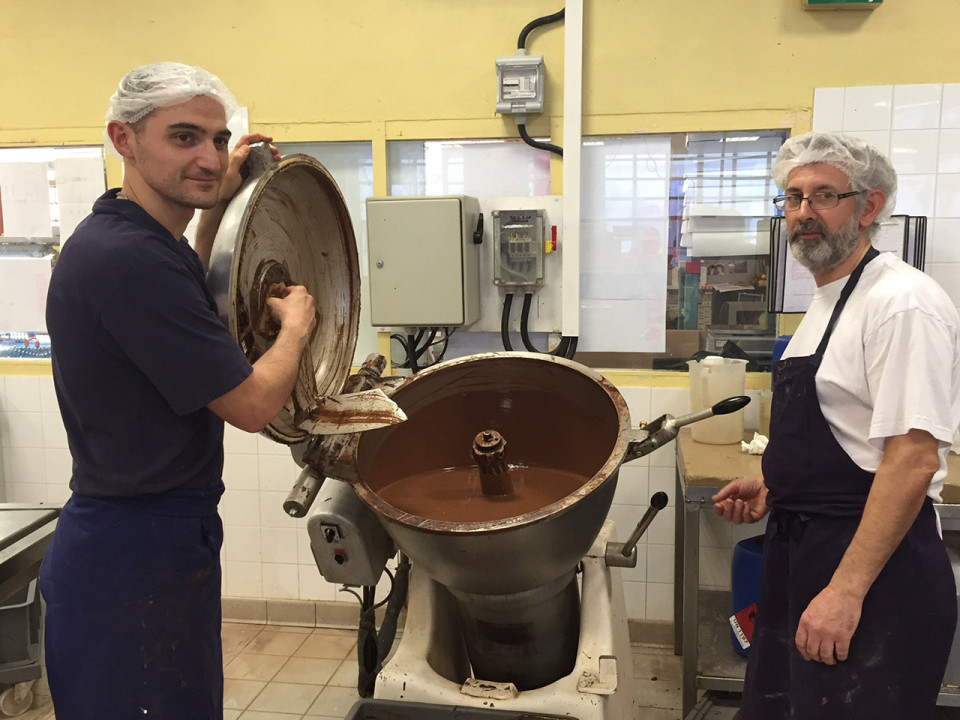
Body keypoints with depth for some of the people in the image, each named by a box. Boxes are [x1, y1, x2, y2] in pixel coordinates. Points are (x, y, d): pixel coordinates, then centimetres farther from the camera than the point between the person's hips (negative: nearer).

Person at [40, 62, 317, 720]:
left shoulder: (114, 238, 6)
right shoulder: (129, 257, -25)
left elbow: (176, 315, 28)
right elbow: (253, 405, -22)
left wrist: (217, 204, 19)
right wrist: (295, 325, -1)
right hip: (138, 554, -10)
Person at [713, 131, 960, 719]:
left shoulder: (904, 302, -17)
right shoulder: (828, 301, 13)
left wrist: (845, 590, -25)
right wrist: (773, 488, 12)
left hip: (876, 565, -9)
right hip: (801, 550, 10)